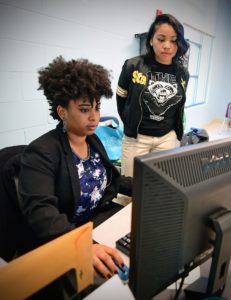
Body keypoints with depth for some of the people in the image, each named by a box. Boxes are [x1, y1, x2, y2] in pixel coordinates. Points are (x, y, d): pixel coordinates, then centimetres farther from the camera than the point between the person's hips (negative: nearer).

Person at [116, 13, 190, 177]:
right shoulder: (133, 66, -10)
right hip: (136, 137, -3)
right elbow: (121, 98, 2)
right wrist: (130, 124, 8)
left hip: (168, 137, 3)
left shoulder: (183, 74, 0)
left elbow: (178, 108, 12)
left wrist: (177, 133, 11)